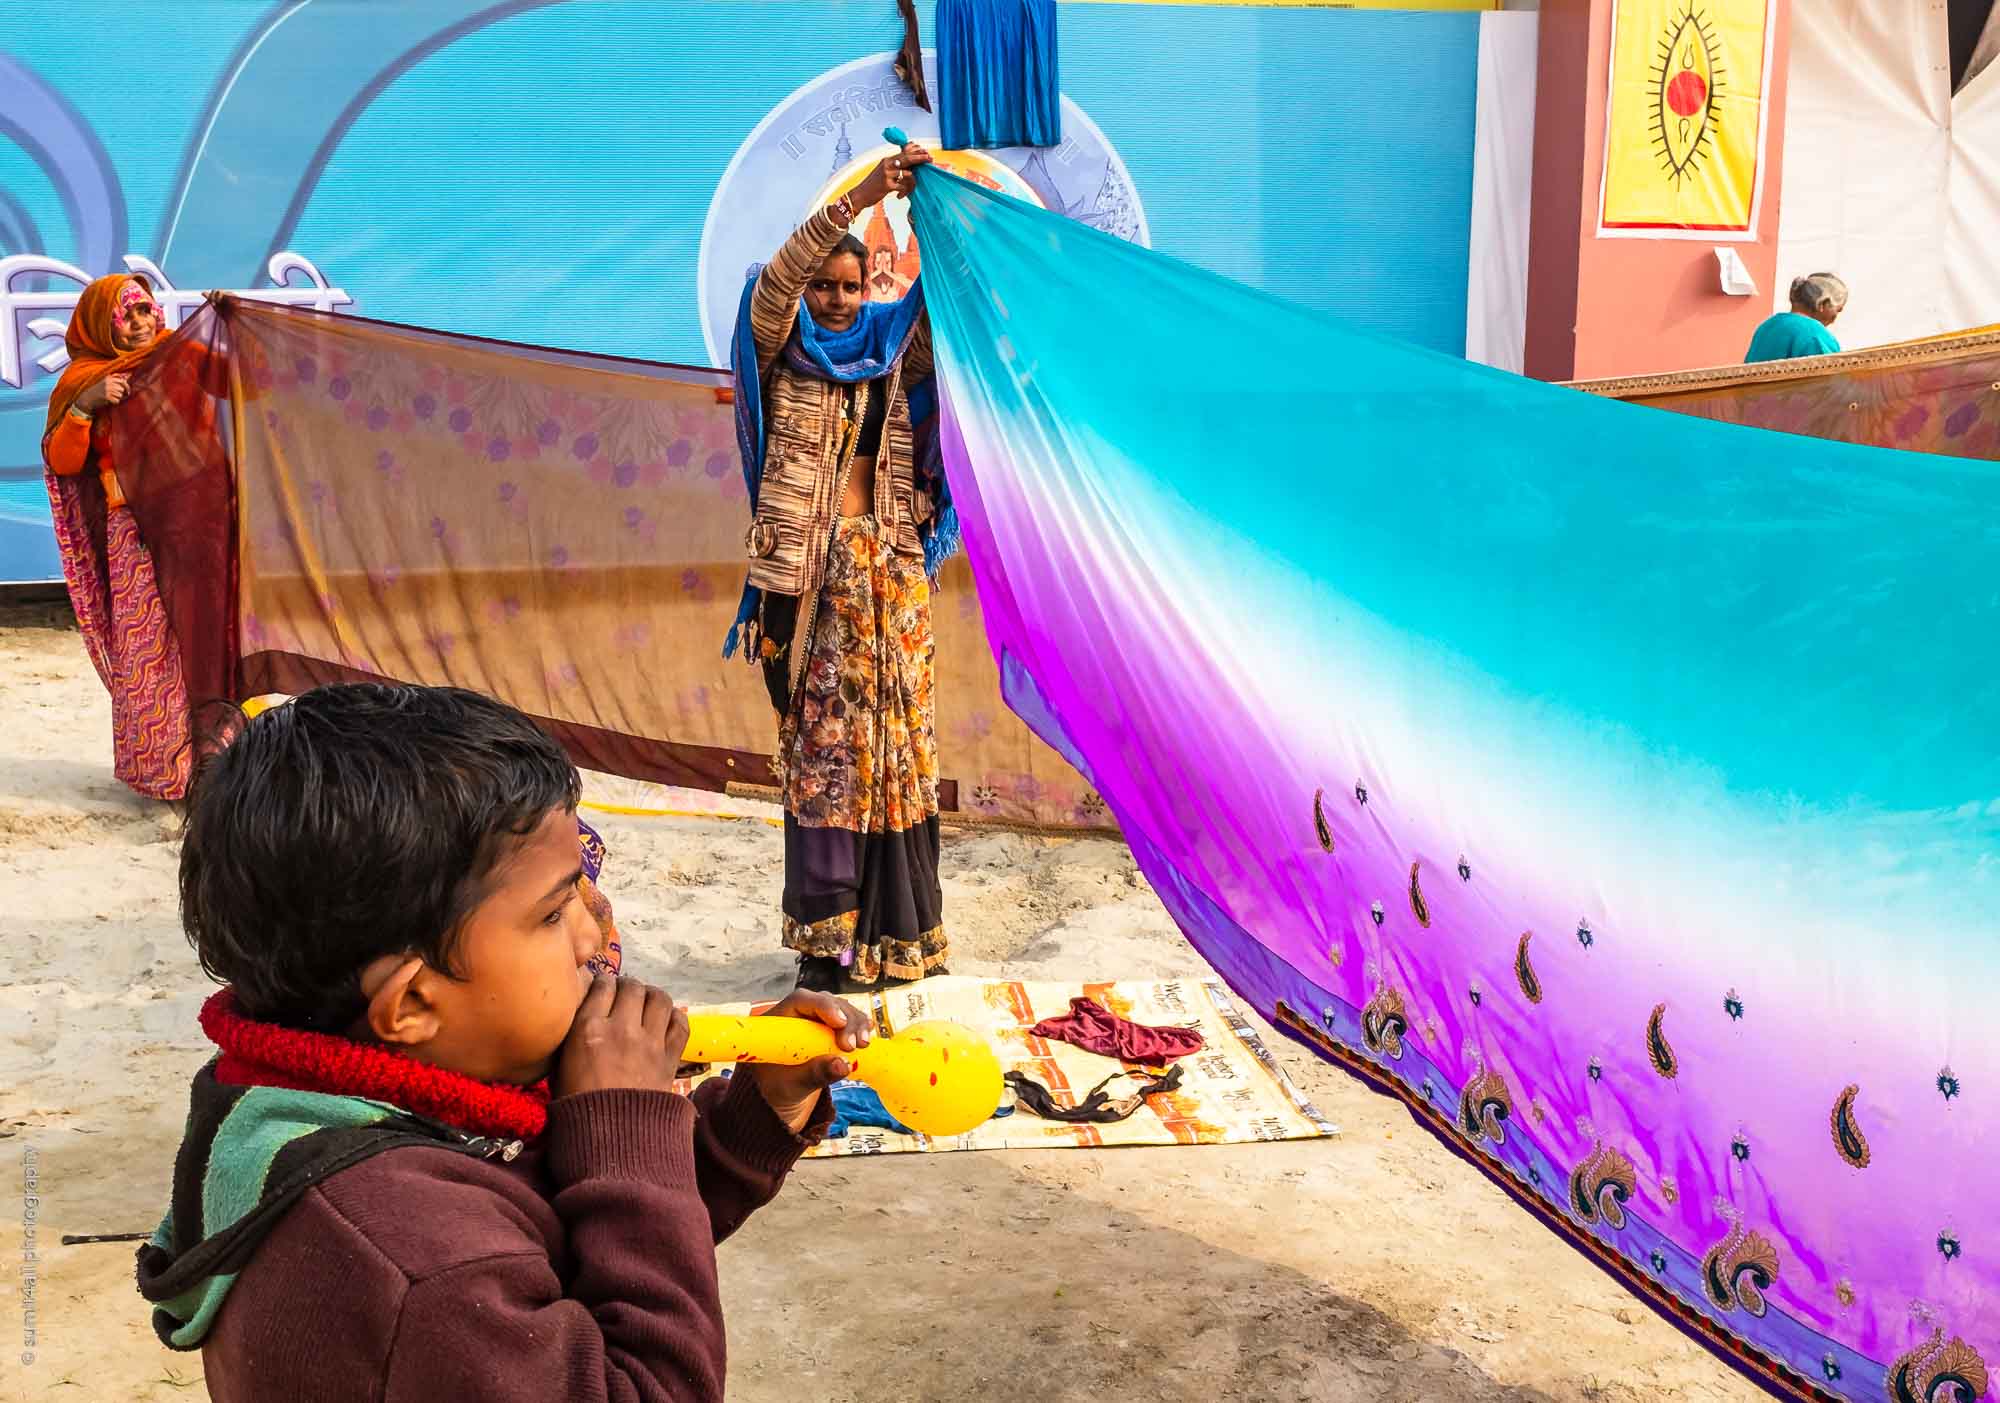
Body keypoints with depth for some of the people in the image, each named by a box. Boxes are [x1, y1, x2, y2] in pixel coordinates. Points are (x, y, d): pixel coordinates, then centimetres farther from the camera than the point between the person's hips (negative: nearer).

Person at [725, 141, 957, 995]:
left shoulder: (892, 350, 13)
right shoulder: (780, 355, 6)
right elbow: (774, 281, -12)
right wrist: (859, 199, -20)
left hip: (890, 569, 2)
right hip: (808, 570, -2)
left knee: (892, 738, 1)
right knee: (819, 744, -1)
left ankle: (894, 930, 9)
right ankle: (828, 935, 4)